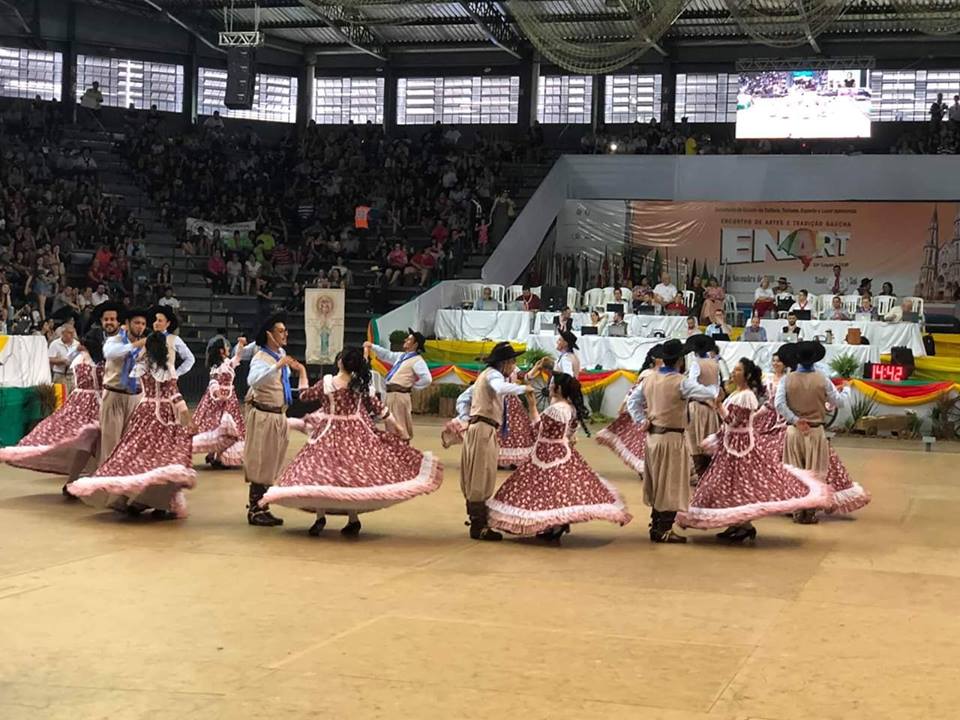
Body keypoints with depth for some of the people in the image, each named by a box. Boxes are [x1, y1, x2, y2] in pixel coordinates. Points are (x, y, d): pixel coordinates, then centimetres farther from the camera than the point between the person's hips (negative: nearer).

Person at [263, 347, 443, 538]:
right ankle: (353, 519, 12)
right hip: (356, 434, 3)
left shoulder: (326, 382, -10)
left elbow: (304, 395, 4)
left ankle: (320, 516, -11)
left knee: (319, 471, 0)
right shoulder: (362, 384, -4)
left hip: (330, 434, -3)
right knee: (354, 472, 11)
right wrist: (396, 427, 14)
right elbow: (378, 408, 3)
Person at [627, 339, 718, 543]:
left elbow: (632, 401, 12)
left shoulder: (649, 379, 6)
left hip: (652, 436, 7)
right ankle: (664, 531, 3)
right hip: (671, 438, -7)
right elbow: (708, 394, -15)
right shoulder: (681, 382, -16)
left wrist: (642, 421, 7)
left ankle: (656, 526, 23)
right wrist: (715, 388, 6)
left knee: (657, 483, 17)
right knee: (671, 485, 1)